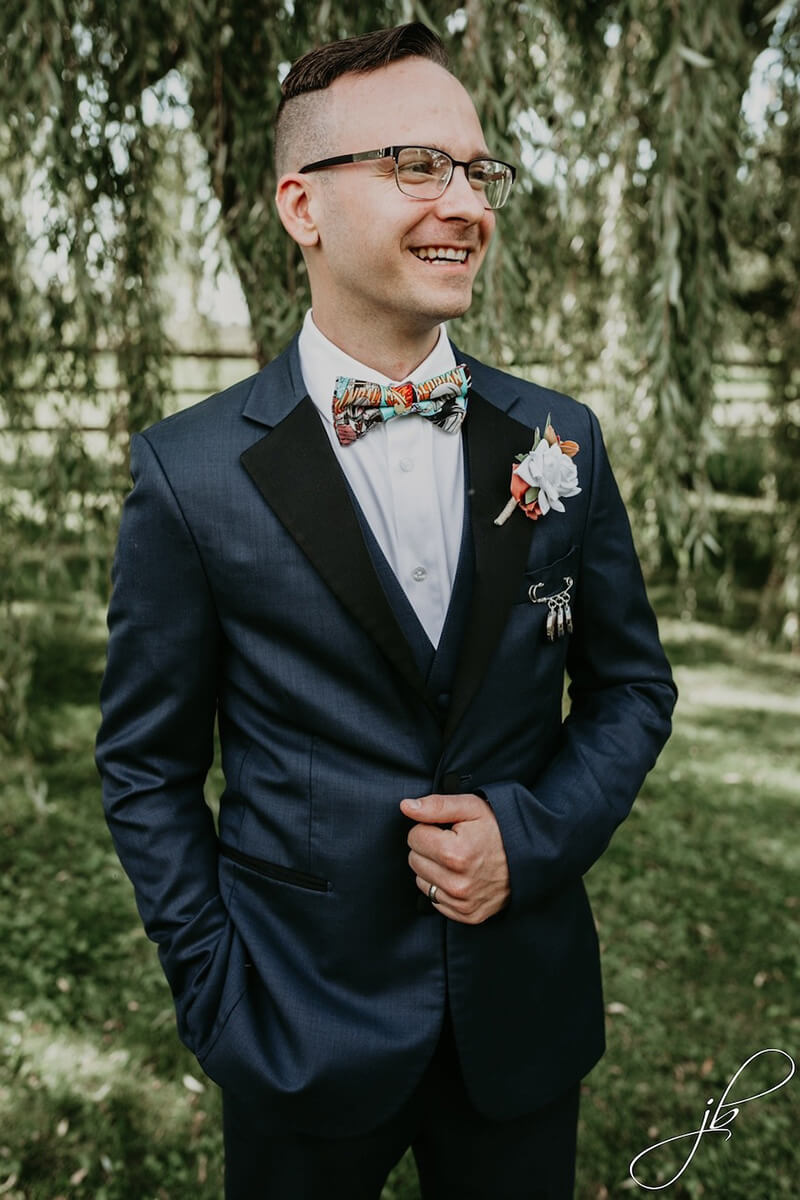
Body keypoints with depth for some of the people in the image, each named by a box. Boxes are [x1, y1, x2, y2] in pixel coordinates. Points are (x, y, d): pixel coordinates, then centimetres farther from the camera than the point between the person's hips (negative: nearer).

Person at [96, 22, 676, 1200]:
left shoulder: (560, 440, -3)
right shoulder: (191, 472, -11)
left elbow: (631, 684, 5)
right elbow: (147, 762, -4)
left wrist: (533, 832, -11)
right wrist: (218, 998, -7)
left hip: (526, 1015, 3)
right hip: (305, 1032, -2)